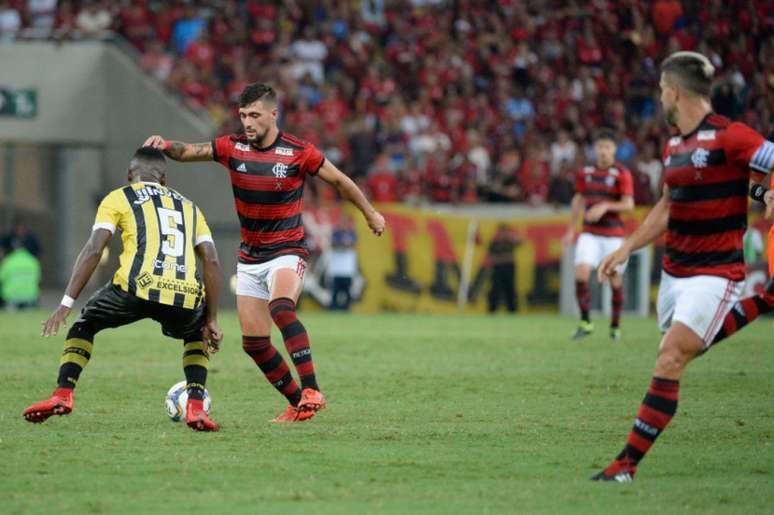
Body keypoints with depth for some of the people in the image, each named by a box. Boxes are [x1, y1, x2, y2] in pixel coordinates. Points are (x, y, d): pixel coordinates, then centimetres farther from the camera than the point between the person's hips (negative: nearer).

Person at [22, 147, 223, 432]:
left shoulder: (118, 198, 19)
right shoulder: (188, 206, 29)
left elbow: (93, 250, 6)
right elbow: (211, 262, 19)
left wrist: (66, 305, 4)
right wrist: (211, 320, 21)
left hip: (138, 287, -2)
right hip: (186, 296, 2)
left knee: (85, 324, 26)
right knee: (197, 335, 36)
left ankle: (62, 394, 12)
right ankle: (195, 406, 17)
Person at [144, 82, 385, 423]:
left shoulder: (299, 153, -10)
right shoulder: (232, 148, -1)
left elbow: (339, 181, 3)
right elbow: (189, 152, -7)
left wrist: (370, 213, 14)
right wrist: (166, 146, -30)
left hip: (287, 252, -5)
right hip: (249, 258, 5)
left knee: (281, 308, -35)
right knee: (253, 341, 2)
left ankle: (311, 391, -37)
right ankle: (297, 402, 17)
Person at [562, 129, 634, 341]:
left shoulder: (622, 174, -5)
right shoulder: (585, 173, 8)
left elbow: (629, 204, -11)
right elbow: (578, 200, 20)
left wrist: (605, 206, -26)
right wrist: (571, 230, 19)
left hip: (613, 234, -3)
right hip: (589, 234, 3)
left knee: (615, 280, 2)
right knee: (581, 273, -15)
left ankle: (615, 326, 18)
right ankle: (585, 322, -7)